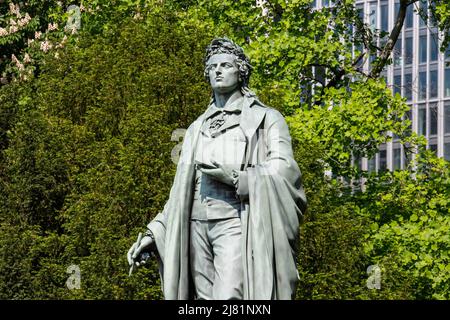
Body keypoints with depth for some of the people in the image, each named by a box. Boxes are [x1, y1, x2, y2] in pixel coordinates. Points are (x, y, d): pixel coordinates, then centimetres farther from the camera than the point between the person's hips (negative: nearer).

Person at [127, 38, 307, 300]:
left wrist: (234, 177, -16)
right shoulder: (198, 128, 24)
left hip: (237, 221, -5)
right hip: (198, 224, 5)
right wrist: (153, 233, 10)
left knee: (228, 304, -21)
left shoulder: (265, 118, 9)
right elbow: (181, 190, 21)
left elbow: (284, 171, -5)